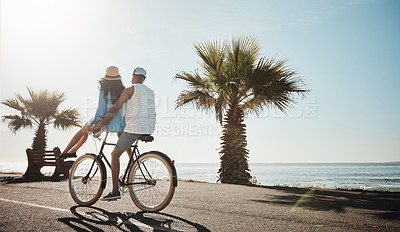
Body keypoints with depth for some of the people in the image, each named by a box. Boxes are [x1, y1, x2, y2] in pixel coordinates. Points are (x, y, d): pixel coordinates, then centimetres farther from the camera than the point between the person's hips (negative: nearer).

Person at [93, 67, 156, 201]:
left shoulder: (130, 90, -2)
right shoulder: (150, 92, 18)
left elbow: (114, 109, -6)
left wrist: (100, 125, 0)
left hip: (134, 128, -7)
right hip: (149, 129, 7)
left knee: (115, 154, 4)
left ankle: (115, 191, -2)